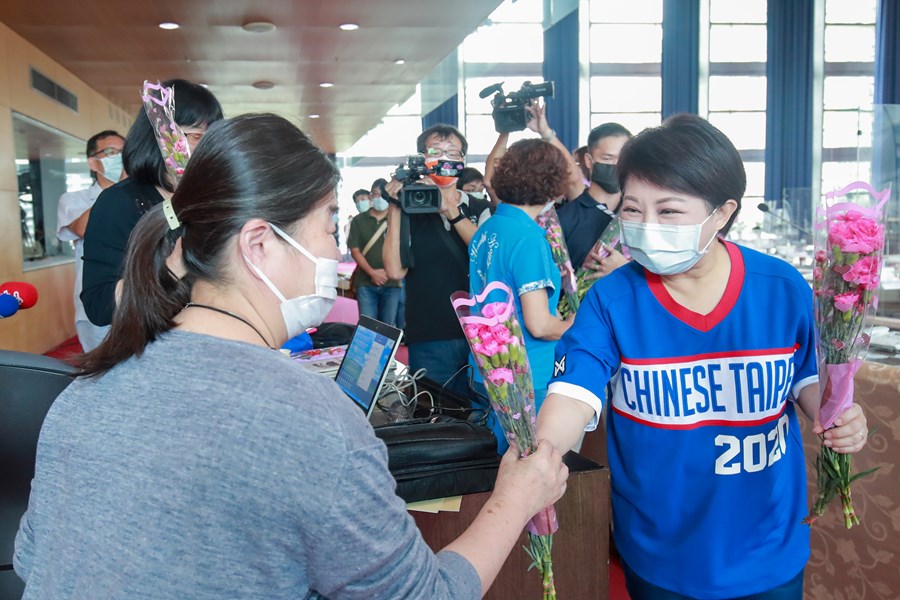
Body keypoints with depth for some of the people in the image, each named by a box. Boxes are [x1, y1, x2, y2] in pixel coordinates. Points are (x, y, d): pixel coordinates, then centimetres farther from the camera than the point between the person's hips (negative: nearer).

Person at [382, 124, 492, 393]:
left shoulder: (481, 209, 8)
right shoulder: (409, 211, 4)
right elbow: (395, 270, -8)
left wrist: (450, 209, -17)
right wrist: (394, 209, -10)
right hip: (428, 340, -1)